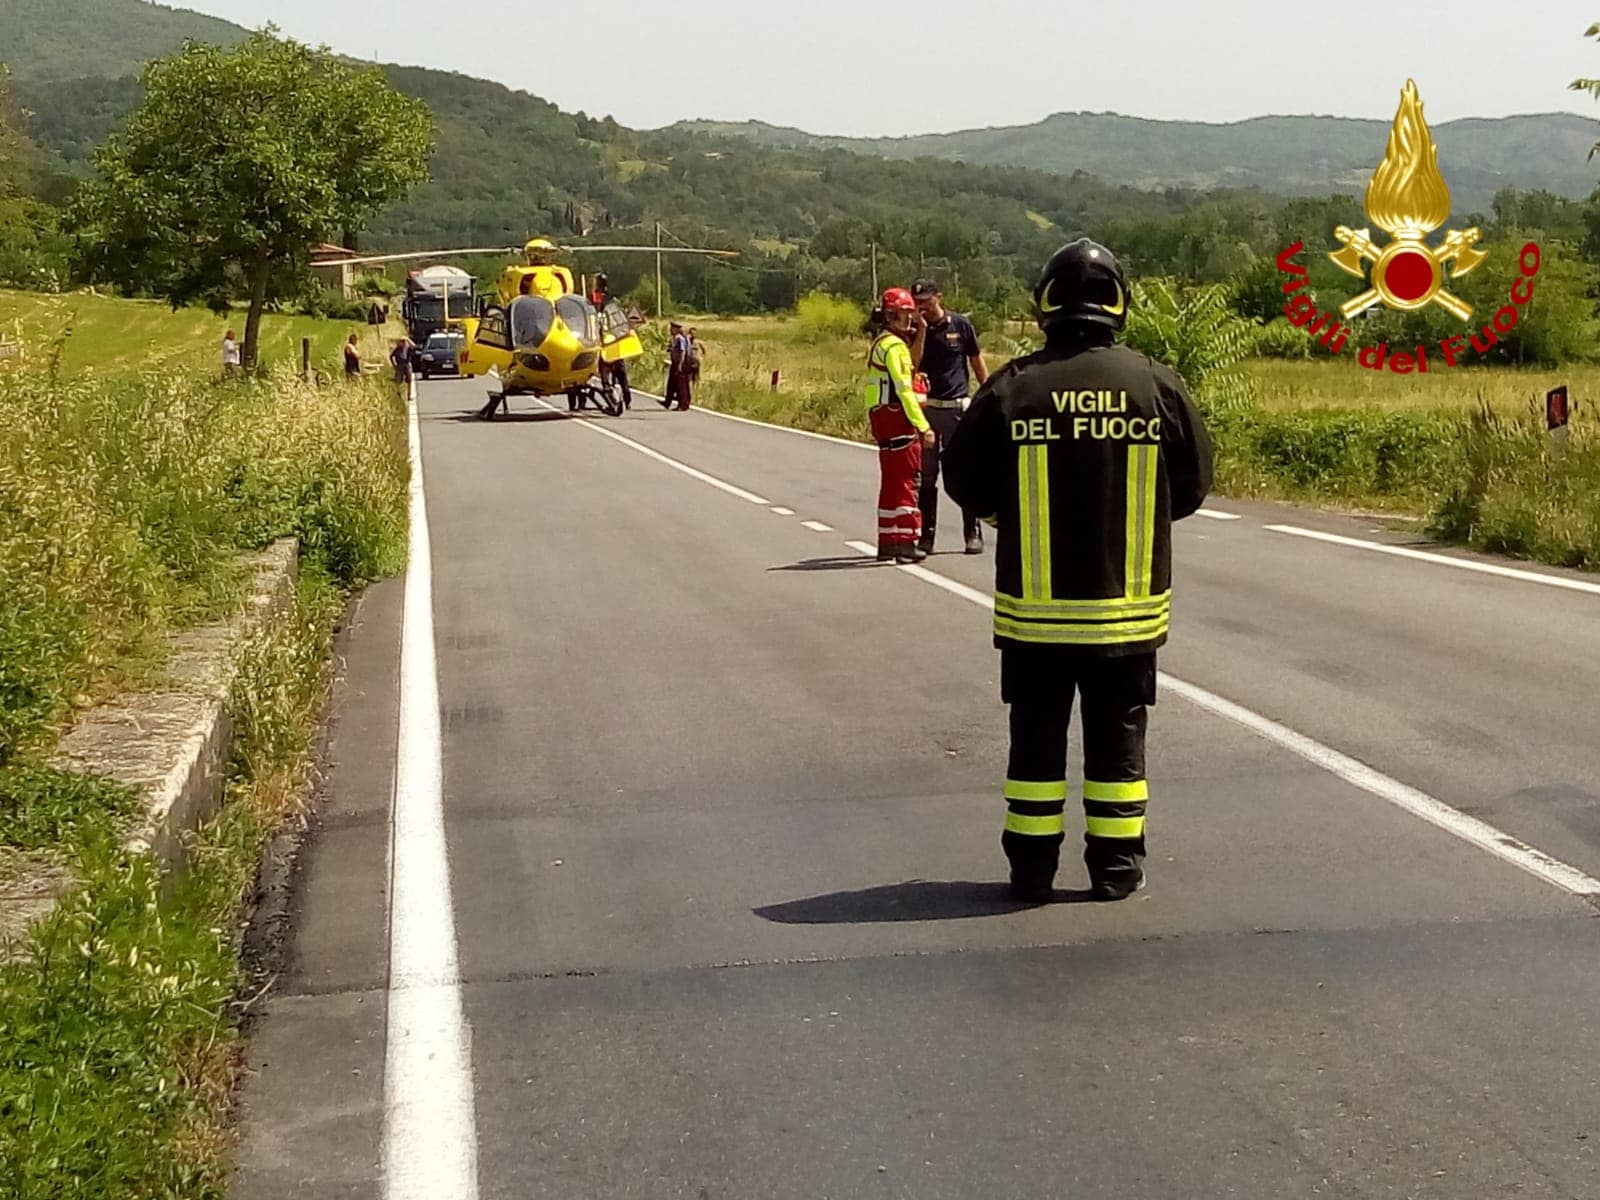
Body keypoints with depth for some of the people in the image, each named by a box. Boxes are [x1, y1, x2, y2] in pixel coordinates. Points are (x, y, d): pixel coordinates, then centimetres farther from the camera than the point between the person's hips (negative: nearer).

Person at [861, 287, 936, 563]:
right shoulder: (894, 346, -13)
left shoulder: (880, 343, 19)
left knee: (891, 480, 14)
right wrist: (923, 426, -20)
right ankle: (906, 542, -10)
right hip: (896, 416, -10)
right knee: (907, 480, -8)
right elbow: (903, 388, -19)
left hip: (882, 416, 10)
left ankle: (887, 541, 18)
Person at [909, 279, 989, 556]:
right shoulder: (915, 330, 4)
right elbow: (913, 364, -11)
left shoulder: (961, 324, 3)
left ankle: (973, 533, 5)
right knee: (926, 475, 4)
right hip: (925, 408, 1)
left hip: (958, 407, -1)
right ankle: (926, 535, 9)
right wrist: (922, 330, -14)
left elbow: (977, 362, 9)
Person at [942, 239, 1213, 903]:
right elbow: (1192, 484, 4)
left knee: (1037, 737, 11)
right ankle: (1117, 868, 17)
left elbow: (966, 485, 0)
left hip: (1033, 606, -1)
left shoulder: (1010, 388, -10)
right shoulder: (1156, 383, -6)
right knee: (1118, 738, 12)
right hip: (1128, 605, 1)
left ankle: (1032, 867, 16)